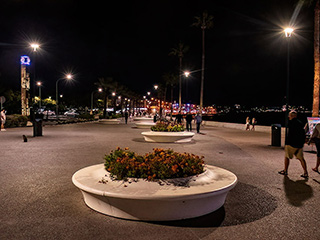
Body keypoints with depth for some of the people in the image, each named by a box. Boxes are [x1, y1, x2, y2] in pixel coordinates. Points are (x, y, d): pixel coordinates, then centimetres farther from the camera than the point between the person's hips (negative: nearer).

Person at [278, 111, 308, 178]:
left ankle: (285, 171, 14)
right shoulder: (300, 123, 12)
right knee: (301, 158, 8)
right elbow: (303, 134, 15)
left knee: (287, 157, 6)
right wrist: (302, 143, 20)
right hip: (300, 144, 7)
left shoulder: (291, 123, -9)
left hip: (292, 144, -6)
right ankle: (305, 173, 6)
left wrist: (286, 143, -7)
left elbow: (289, 135, -12)